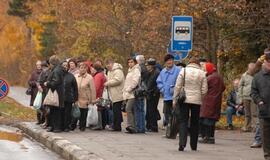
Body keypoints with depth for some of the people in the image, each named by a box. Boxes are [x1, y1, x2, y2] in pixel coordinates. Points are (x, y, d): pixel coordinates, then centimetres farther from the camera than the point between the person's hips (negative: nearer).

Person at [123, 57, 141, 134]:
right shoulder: (130, 71, 25)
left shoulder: (136, 70, -4)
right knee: (131, 110, 8)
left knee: (129, 109, -21)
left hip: (132, 94, -9)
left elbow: (135, 81, -16)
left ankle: (130, 125, -26)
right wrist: (124, 90, 18)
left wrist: (128, 89, -14)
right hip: (128, 94, 9)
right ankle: (133, 127, 9)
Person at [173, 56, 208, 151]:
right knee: (195, 123, 11)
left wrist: (175, 99, 3)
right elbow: (204, 90, 1)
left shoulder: (184, 71, 0)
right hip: (197, 101, 1)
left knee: (183, 121, 0)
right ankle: (193, 145, 16)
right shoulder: (201, 73, 3)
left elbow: (178, 86, -3)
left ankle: (182, 143, -16)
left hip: (184, 100, -1)